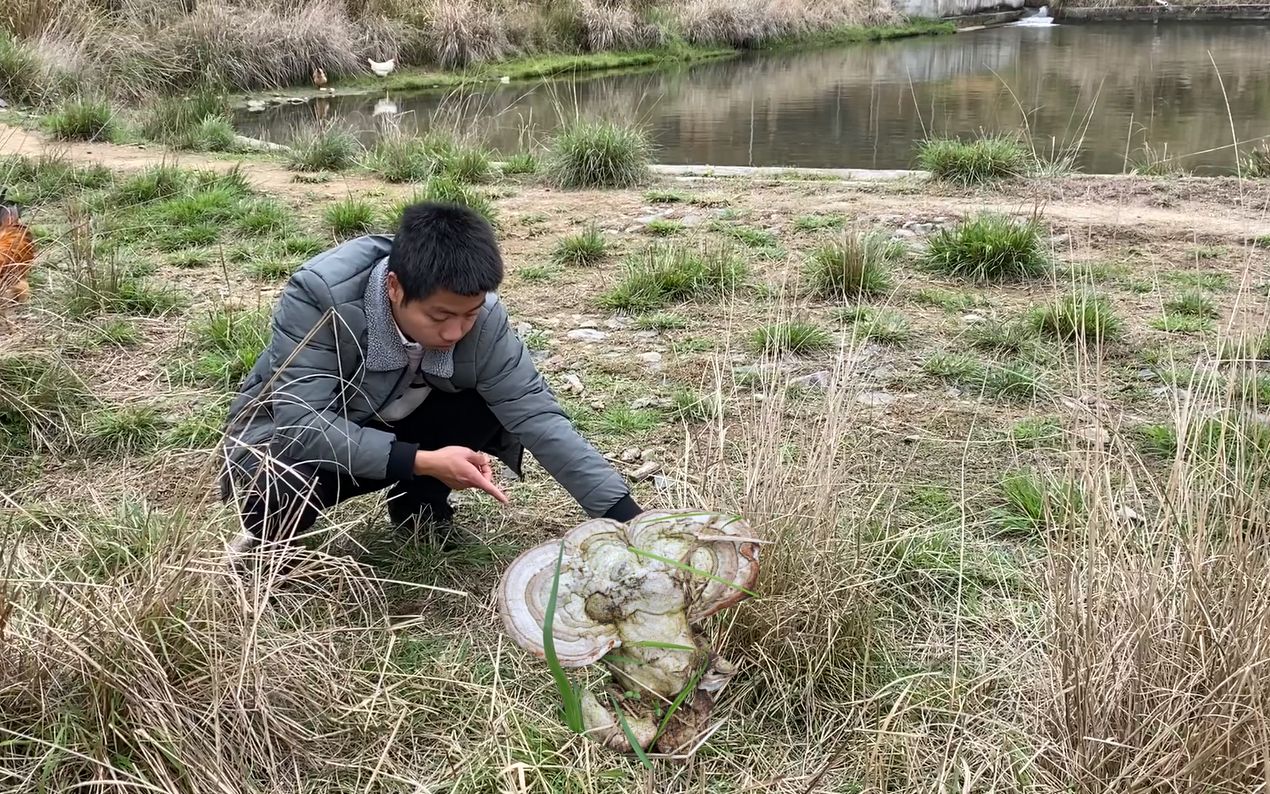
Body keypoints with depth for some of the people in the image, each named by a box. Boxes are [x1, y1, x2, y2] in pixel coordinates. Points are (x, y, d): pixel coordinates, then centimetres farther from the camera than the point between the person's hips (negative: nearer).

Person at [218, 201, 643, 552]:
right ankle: (270, 537, -1)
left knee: (495, 410, -20)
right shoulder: (319, 294, -34)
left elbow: (536, 414, -23)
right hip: (292, 433, -4)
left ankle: (420, 507, 5)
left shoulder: (480, 315, -23)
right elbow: (301, 422, -35)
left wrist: (625, 516, -30)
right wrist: (424, 462, -41)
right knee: (283, 491, -38)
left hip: (390, 429, 4)